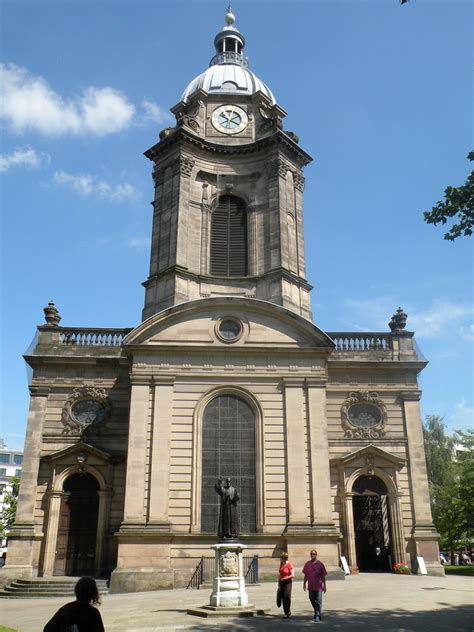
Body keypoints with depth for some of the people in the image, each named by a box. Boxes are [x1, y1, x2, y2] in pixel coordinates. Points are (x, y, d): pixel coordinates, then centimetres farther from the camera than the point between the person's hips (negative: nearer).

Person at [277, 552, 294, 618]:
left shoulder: (290, 565, -13)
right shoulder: (281, 564, 10)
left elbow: (293, 575, -16)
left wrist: (285, 578, -22)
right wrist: (279, 584, 15)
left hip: (287, 582, -7)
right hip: (281, 583, 7)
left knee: (286, 597, -5)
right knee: (282, 597, 6)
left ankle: (287, 613, 5)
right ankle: (286, 612, 20)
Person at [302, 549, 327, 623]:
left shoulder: (320, 564, -5)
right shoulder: (307, 564, 5)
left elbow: (323, 576, -1)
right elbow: (306, 575, 12)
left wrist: (324, 586, -2)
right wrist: (304, 584, 8)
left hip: (318, 586, -4)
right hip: (310, 586, 4)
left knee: (318, 602, -5)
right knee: (312, 601, 15)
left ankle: (318, 616, 5)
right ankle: (317, 613, 35)